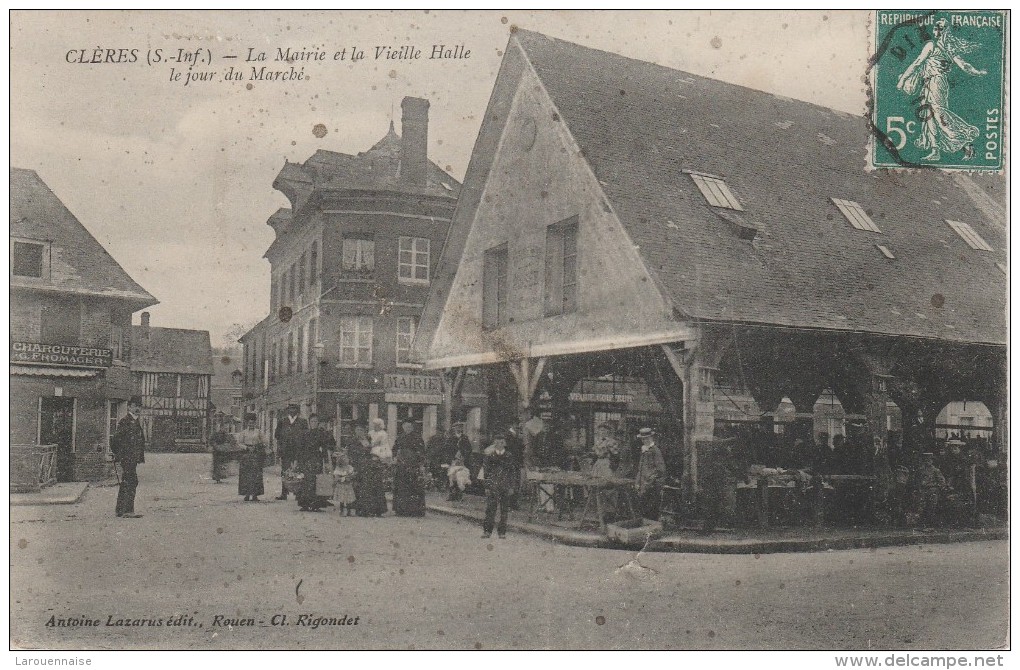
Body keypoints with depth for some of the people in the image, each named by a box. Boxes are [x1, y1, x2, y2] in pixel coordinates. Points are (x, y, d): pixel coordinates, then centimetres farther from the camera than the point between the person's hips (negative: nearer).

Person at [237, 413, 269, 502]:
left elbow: (263, 442, 12)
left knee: (256, 474, -7)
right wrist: (247, 447, -10)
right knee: (246, 474, -2)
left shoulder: (258, 432, 7)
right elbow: (239, 443, 3)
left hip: (256, 454, 0)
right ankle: (247, 494, 4)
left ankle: (255, 495, -5)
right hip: (246, 454, 0)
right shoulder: (243, 432, 7)